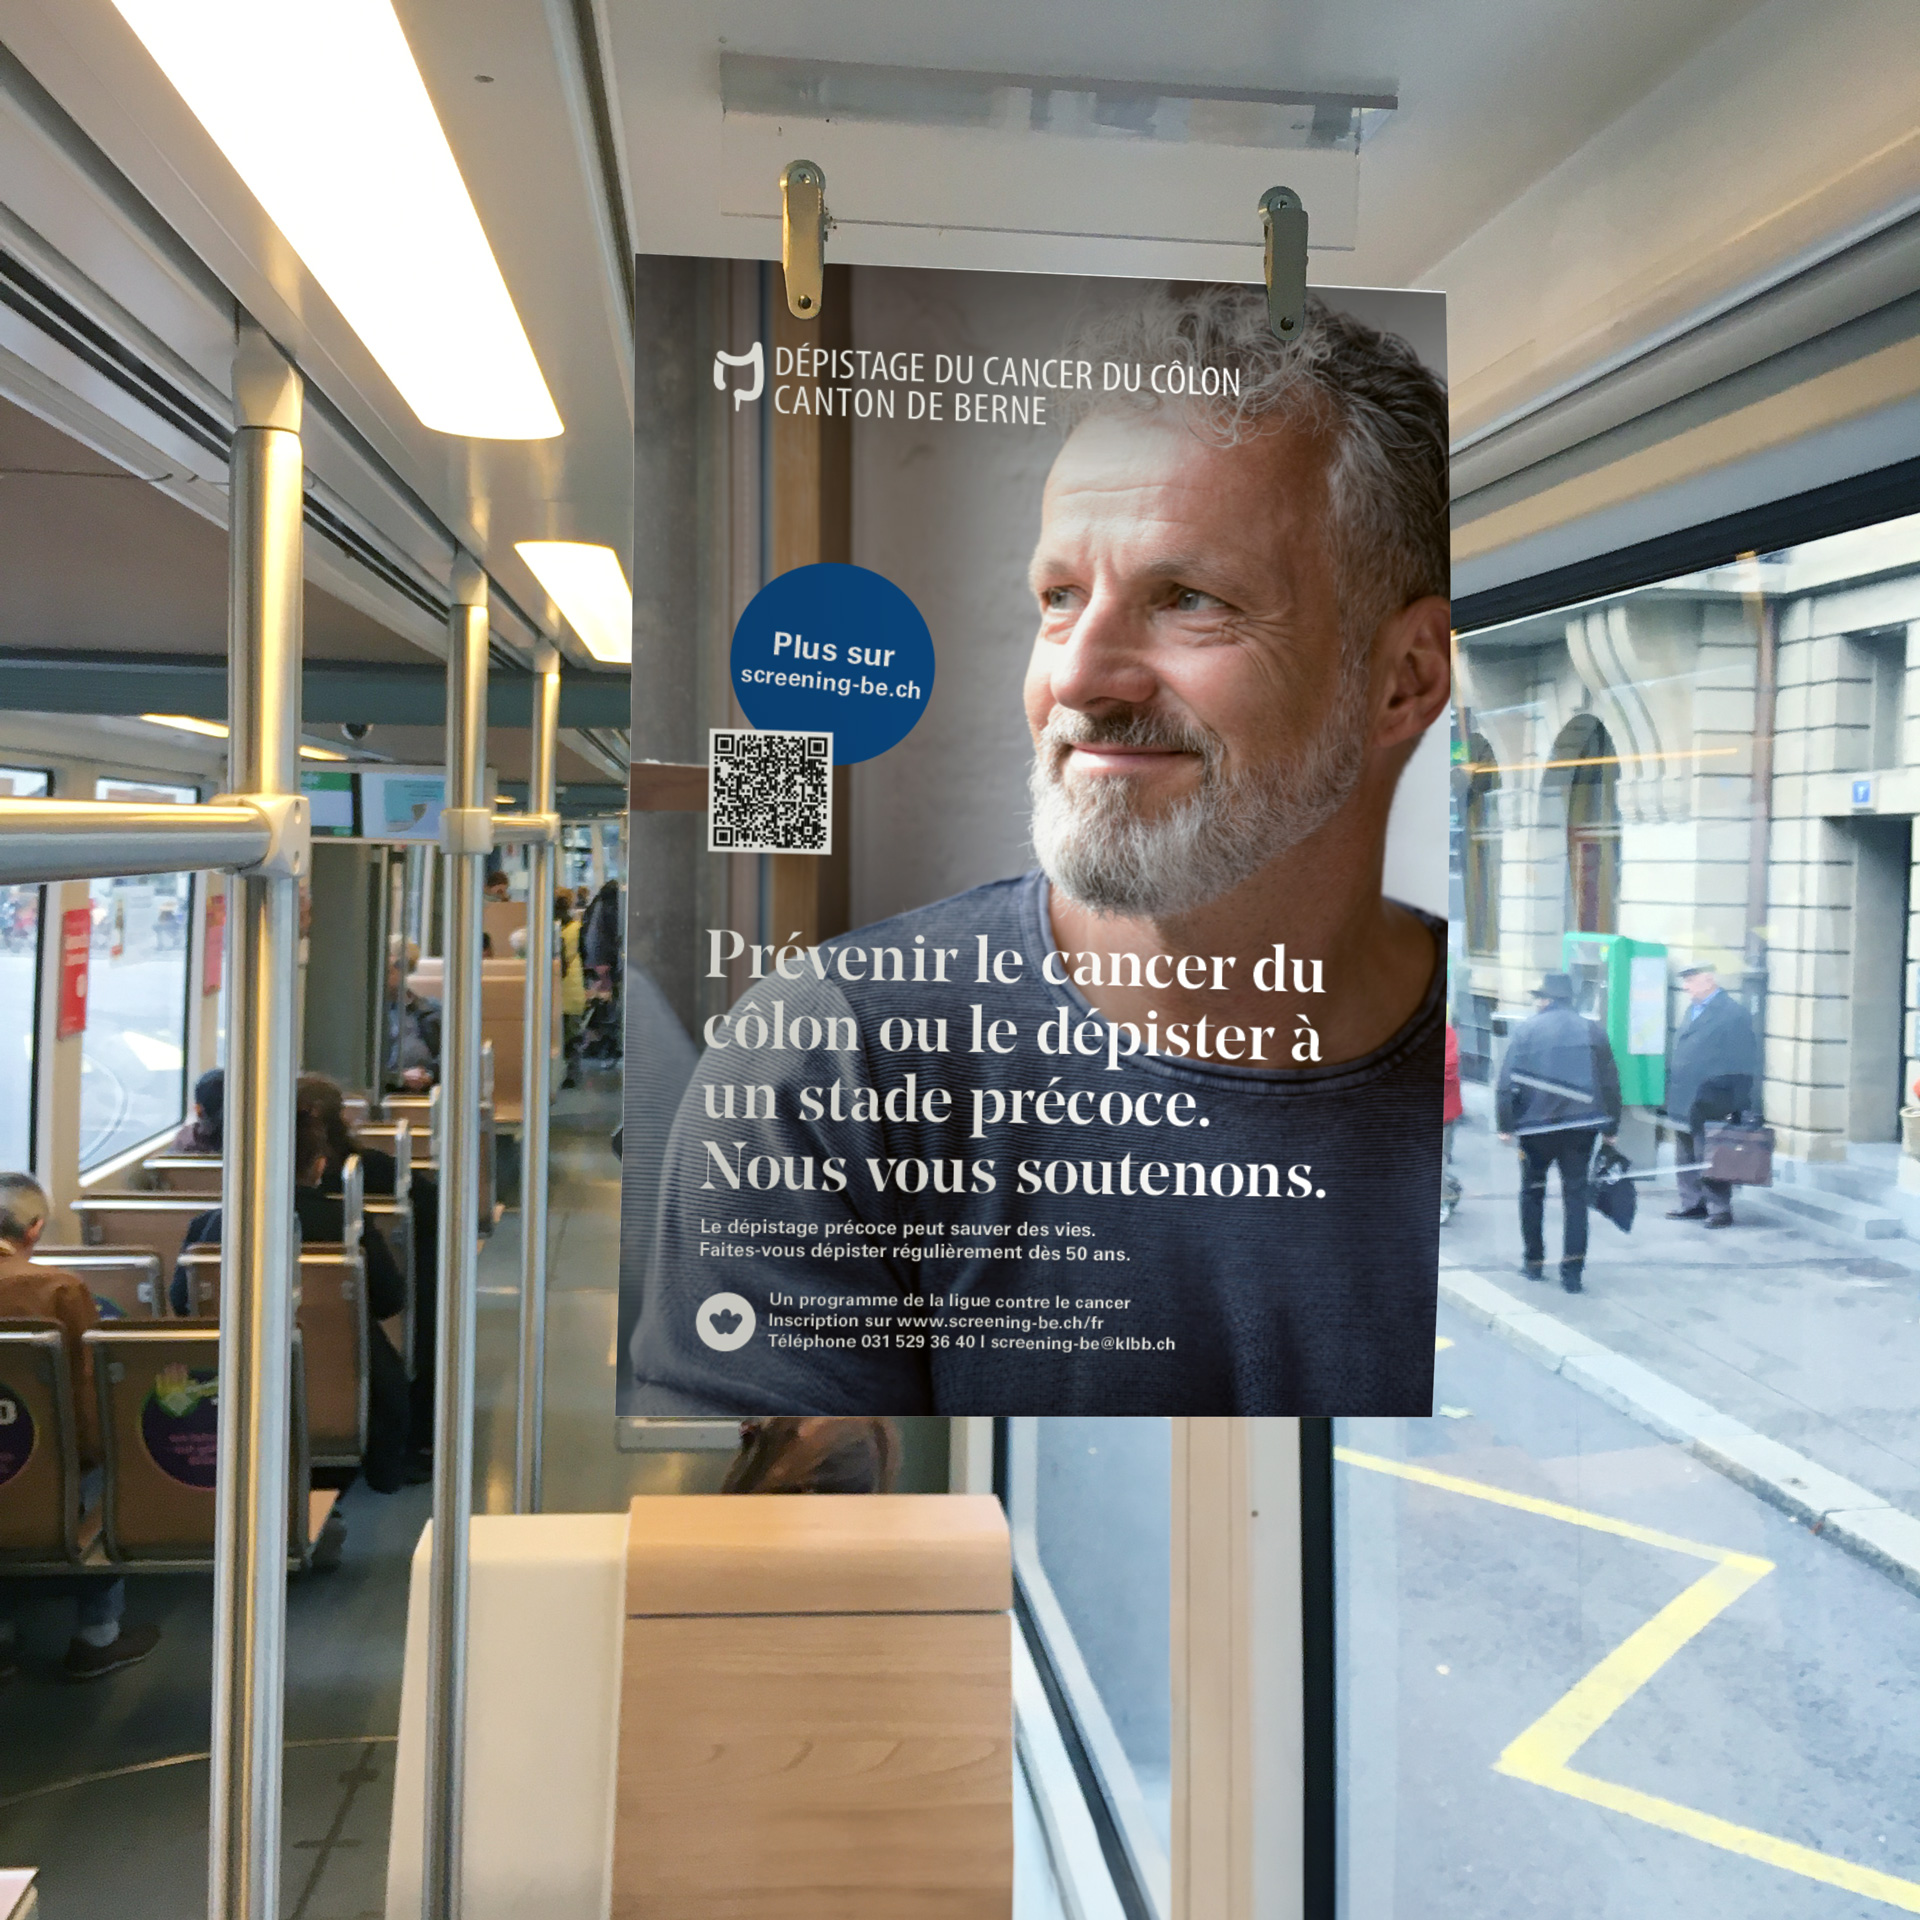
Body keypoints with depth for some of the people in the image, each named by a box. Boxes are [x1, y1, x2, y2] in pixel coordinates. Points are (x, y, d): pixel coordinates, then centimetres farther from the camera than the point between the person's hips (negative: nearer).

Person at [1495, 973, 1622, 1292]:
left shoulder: (1527, 1031, -4)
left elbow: (1507, 1082, -9)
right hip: (1581, 1126, 2)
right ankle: (1572, 1268, -2)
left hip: (1536, 1126, -1)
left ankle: (1533, 1261, 22)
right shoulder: (1593, 1031, 4)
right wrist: (1610, 1127, 13)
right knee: (1575, 1193, 6)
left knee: (1532, 1191, 15)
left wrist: (1506, 1124, -3)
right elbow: (1610, 1083, 6)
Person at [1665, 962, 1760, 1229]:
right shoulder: (1692, 1010, 17)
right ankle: (1693, 1204, 23)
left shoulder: (1732, 1012, -10)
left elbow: (1742, 1062, -12)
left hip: (1709, 1104, -9)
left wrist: (1738, 1104, -15)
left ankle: (1719, 1209, 3)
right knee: (1686, 1156, 14)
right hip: (1683, 1102, 9)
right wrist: (1671, 1093, 13)